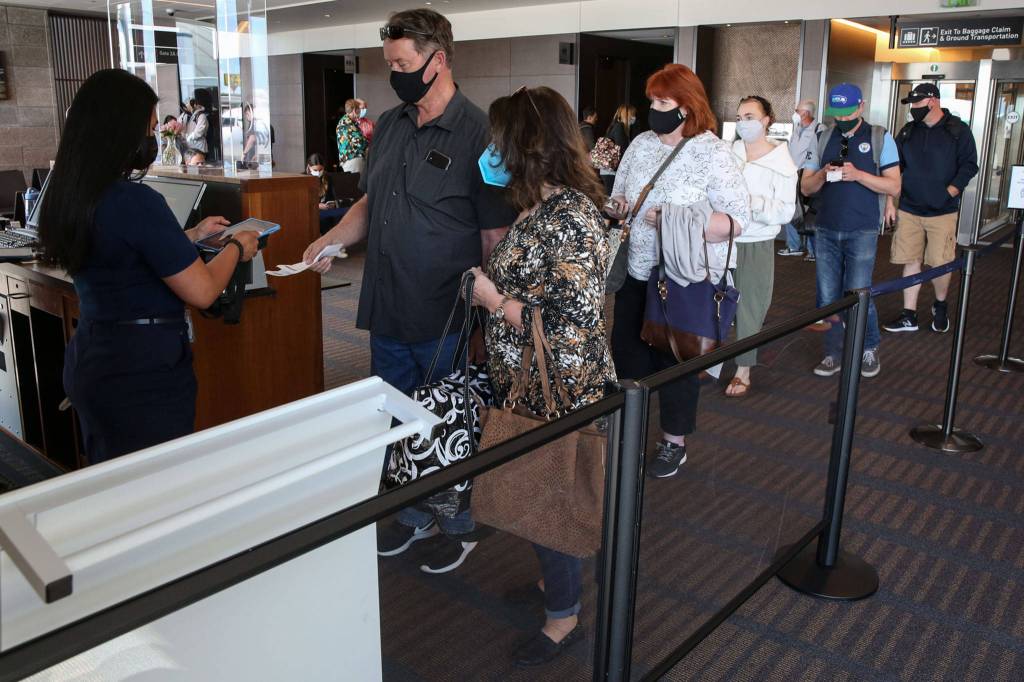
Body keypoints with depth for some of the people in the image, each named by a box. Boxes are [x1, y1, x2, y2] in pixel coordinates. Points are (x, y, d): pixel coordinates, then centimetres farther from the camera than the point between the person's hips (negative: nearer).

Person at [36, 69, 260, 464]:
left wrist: (192, 235, 25)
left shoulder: (66, 197, 4)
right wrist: (237, 247, 0)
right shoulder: (135, 201, -22)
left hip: (89, 361, 9)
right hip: (143, 374, -9)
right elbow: (202, 292, -17)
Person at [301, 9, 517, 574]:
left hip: (445, 321, -7)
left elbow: (496, 235, -12)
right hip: (387, 314, 7)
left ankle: (460, 527, 32)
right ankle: (414, 516, 41)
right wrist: (331, 240, 1)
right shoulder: (389, 126, 9)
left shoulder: (477, 133, -13)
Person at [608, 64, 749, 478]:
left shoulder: (713, 154, -10)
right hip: (637, 273, 5)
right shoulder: (641, 145, 7)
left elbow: (736, 219, -15)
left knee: (675, 360, 7)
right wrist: (617, 206, -6)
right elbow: (619, 196, 18)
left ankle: (675, 442, 26)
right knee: (627, 352, 11)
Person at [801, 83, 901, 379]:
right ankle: (833, 354, 19)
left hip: (862, 232, -3)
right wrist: (823, 175, -13)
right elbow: (805, 187, 8)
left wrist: (858, 175, -19)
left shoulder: (880, 137, 0)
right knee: (827, 298, 6)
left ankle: (869, 350, 20)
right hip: (826, 231, 3)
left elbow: (894, 186, -5)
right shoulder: (824, 138, 9)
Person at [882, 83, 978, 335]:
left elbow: (969, 165, -2)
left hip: (942, 211, -3)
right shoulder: (908, 132, 8)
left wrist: (950, 192, -13)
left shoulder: (958, 130, -1)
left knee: (940, 264, -1)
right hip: (909, 210, 3)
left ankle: (940, 307, 26)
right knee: (911, 262, 4)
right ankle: (909, 316, 12)